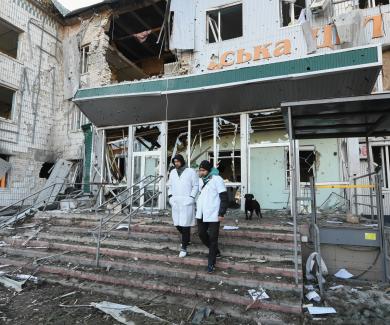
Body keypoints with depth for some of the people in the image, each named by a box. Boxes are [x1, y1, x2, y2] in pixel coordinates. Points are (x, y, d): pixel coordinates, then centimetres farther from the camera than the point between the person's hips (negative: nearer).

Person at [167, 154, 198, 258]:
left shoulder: (190, 171, -2)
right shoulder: (172, 172, 14)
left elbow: (196, 186, -3)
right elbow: (170, 185, 20)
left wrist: (191, 197, -12)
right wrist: (170, 196, 6)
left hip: (186, 202, -5)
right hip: (175, 202, 6)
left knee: (185, 225, -6)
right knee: (177, 224, 11)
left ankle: (184, 247, 5)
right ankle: (187, 239, 37)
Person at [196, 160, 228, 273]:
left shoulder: (217, 179, -12)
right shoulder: (200, 180, 9)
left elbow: (224, 198, -13)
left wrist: (221, 213, -16)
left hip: (213, 215, -7)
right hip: (201, 214, 7)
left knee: (213, 239, 0)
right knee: (202, 234, 14)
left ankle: (211, 264, 14)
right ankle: (216, 251, 37)